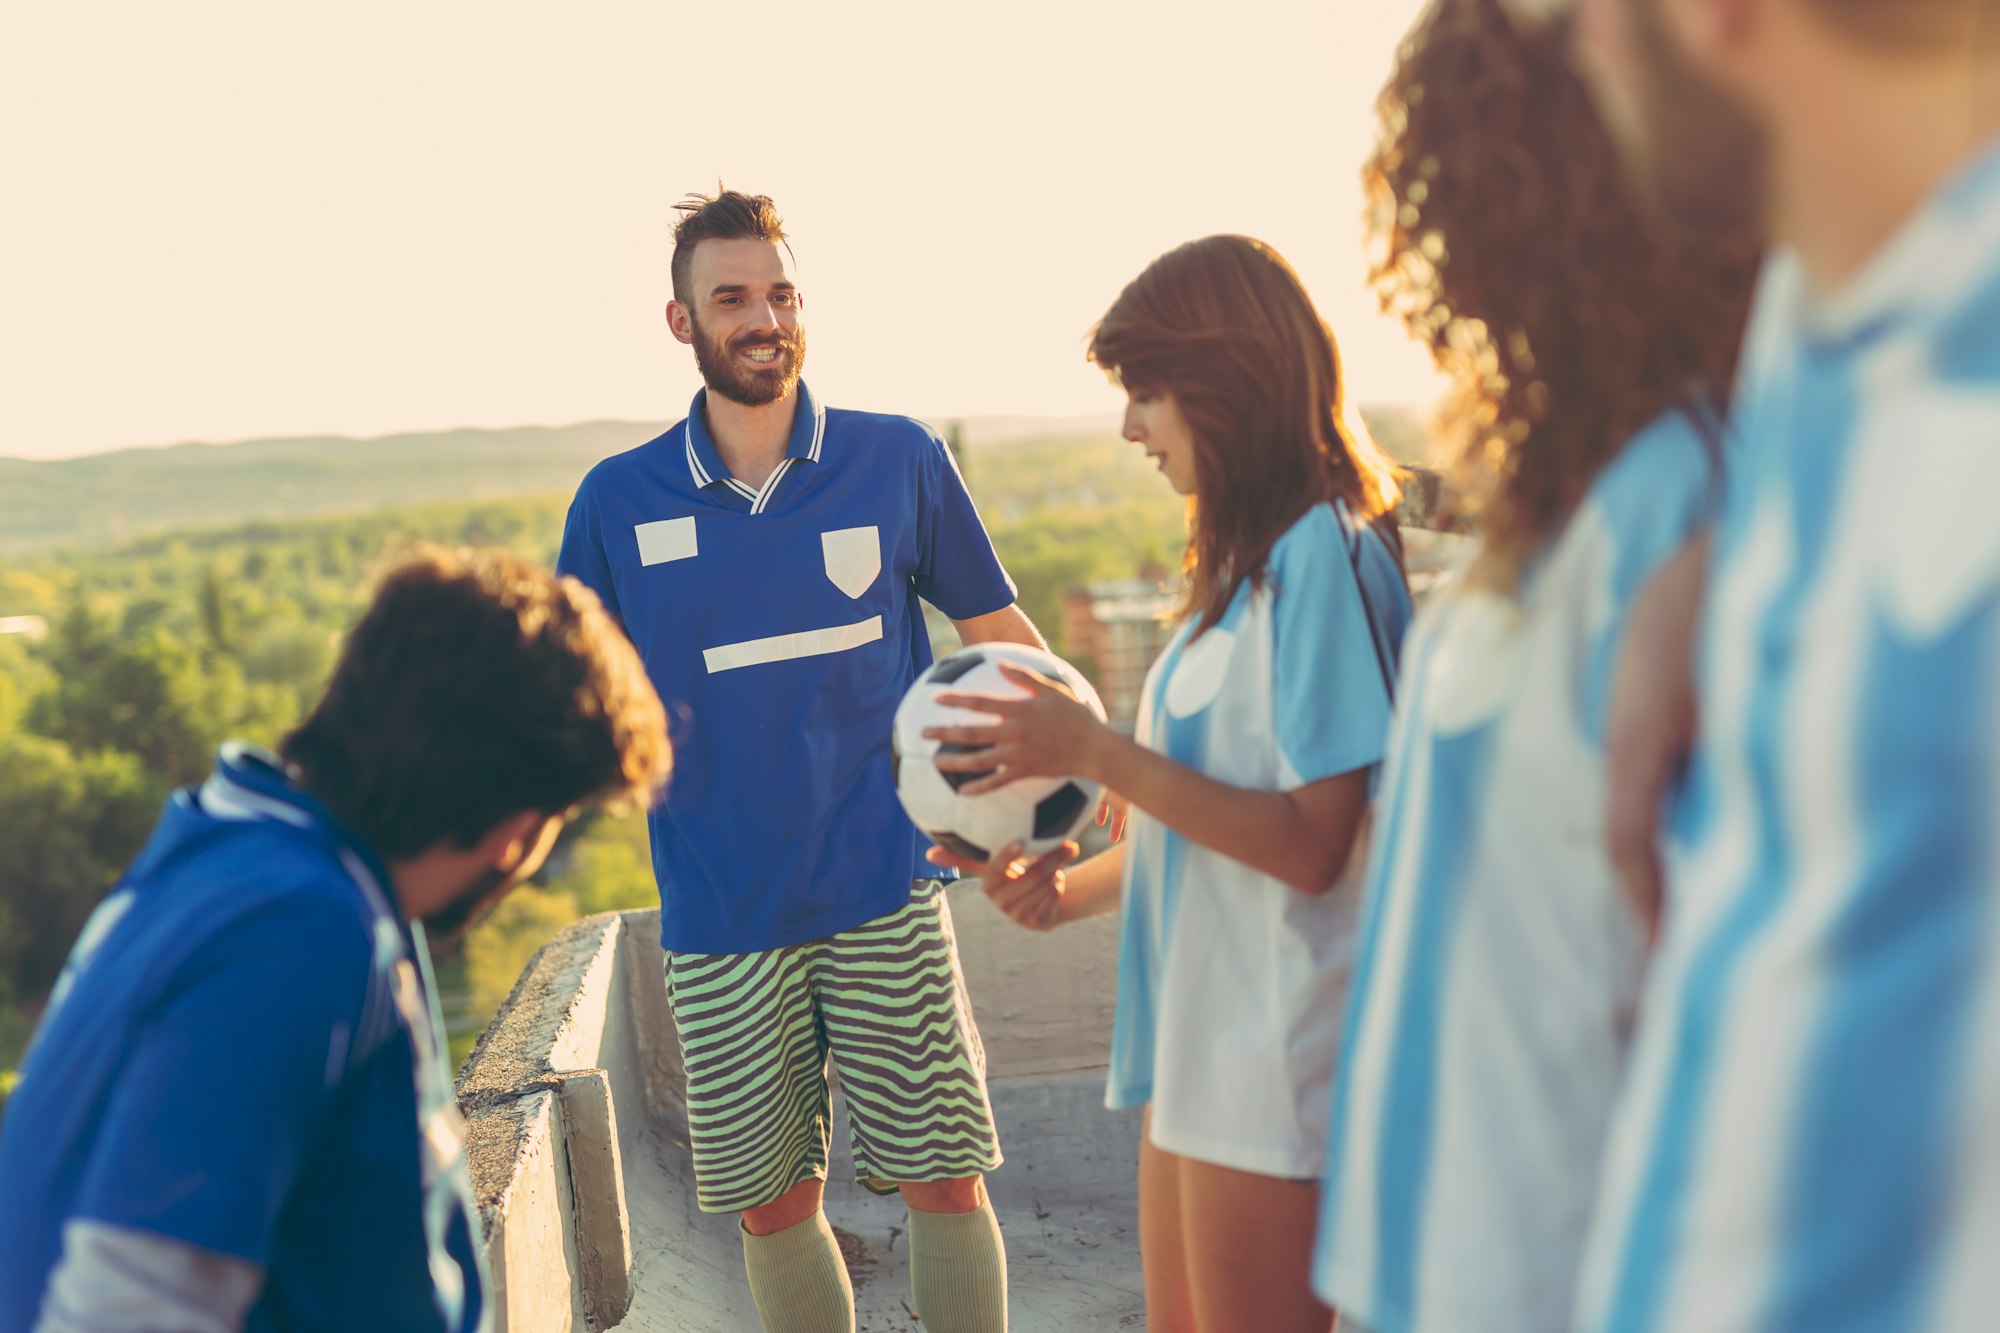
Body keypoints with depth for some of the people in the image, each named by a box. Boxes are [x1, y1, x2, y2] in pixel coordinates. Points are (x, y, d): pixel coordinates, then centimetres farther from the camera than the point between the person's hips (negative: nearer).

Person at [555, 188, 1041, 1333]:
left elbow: (1001, 636, 7)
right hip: (719, 923, 2)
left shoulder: (900, 462, 0)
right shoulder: (619, 501, 3)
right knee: (773, 1204, 8)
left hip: (886, 896, -1)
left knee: (944, 1180, 1)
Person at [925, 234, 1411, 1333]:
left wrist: (1096, 753, -22)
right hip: (1196, 1038, 9)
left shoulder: (1322, 554, -17)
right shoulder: (1249, 558, 13)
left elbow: (1310, 843, -21)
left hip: (1271, 1065, -9)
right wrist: (1068, 889, 5)